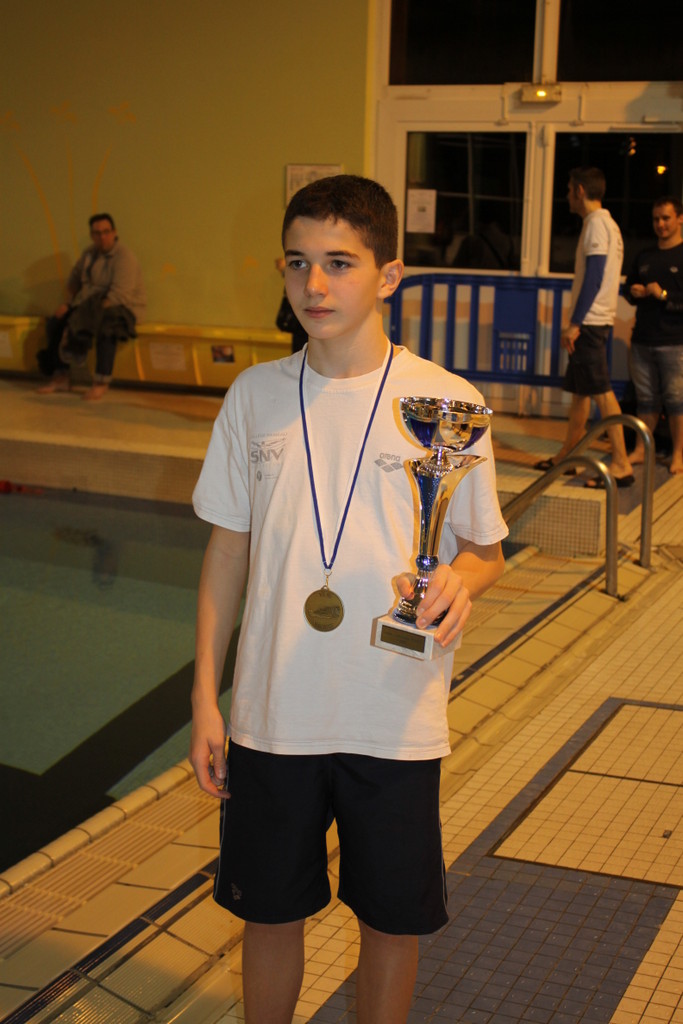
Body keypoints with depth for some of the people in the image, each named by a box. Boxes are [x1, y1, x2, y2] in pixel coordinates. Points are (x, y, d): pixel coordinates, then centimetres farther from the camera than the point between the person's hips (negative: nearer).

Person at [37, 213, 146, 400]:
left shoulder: (124, 257, -18)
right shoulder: (89, 253, 7)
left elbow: (118, 295, -26)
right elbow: (75, 278, 17)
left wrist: (95, 313, -29)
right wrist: (68, 303, 0)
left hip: (122, 308, -8)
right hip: (90, 306, 8)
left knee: (105, 328, -39)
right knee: (56, 322, -8)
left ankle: (101, 383, -28)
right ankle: (61, 377, -2)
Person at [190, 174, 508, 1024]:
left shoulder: (448, 402, -8)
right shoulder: (255, 396, 0)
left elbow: (486, 548, 2)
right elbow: (228, 547, 6)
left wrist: (461, 578, -23)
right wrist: (205, 698, 5)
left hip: (396, 720, -2)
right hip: (271, 715, 2)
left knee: (392, 920, 13)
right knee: (270, 913, 15)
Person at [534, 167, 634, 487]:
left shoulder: (597, 224, -13)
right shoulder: (607, 224, 17)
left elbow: (593, 278, -20)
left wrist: (575, 323, -21)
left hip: (590, 321, -10)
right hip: (595, 321, 10)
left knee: (601, 391, -11)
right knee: (579, 389, 15)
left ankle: (621, 464, -12)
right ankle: (567, 456, 23)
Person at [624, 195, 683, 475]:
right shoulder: (644, 257, 17)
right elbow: (628, 286, 26)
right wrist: (633, 292, 4)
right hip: (643, 340, 6)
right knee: (646, 399, 11)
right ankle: (640, 450, 17)